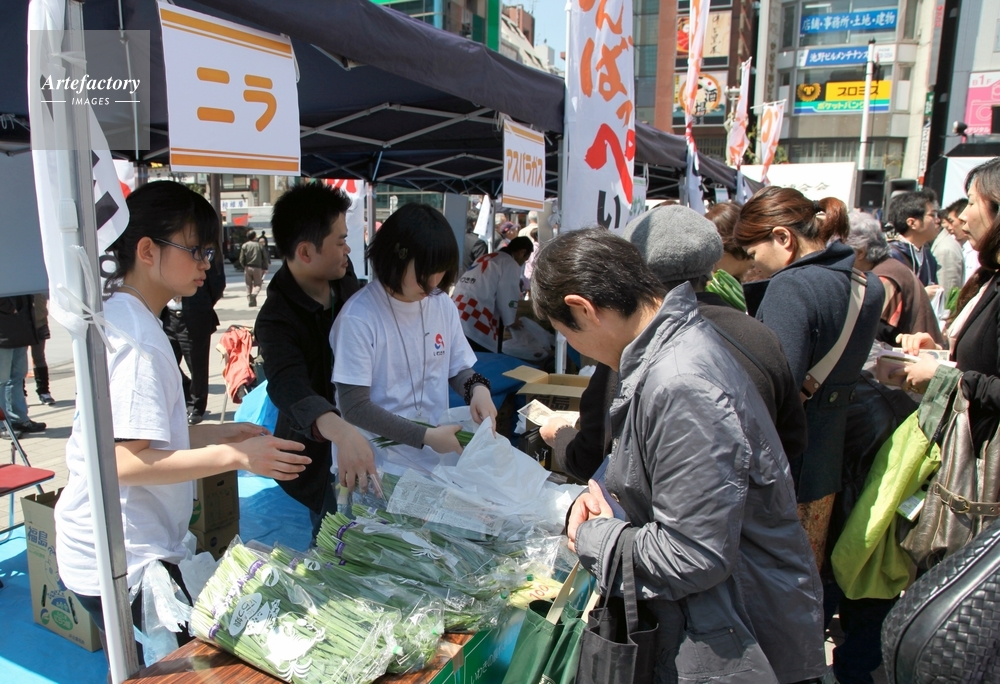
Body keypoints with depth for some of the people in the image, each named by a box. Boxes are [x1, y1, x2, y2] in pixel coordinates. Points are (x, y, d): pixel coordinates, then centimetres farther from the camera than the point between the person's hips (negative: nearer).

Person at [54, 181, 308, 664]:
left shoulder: (119, 316, 10)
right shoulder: (138, 339, -23)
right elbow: (126, 463, -26)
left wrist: (216, 434, 8)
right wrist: (234, 457, -27)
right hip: (124, 563, -10)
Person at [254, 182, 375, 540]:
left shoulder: (344, 276, -8)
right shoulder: (276, 320, -29)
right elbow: (290, 388, -47)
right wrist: (340, 430, -65)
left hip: (358, 428, 7)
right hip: (320, 455, -6)